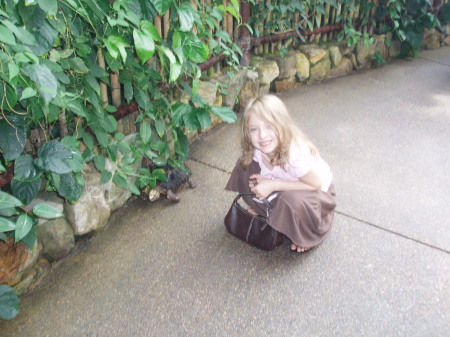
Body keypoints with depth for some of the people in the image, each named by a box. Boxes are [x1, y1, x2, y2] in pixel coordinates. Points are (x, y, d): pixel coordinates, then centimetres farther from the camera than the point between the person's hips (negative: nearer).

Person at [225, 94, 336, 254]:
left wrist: (273, 185, -32)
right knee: (245, 164, -12)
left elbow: (316, 184, -28)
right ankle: (263, 211, 9)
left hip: (315, 191, -6)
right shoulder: (255, 151, -20)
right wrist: (262, 182, -24)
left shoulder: (295, 155, -39)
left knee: (292, 200, -41)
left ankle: (306, 236, -6)